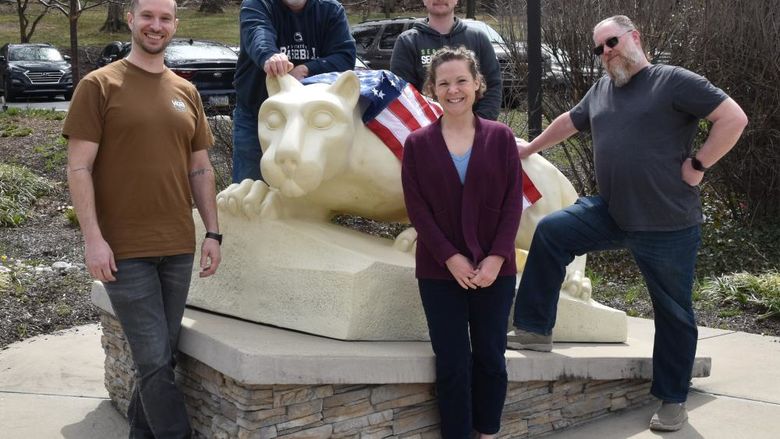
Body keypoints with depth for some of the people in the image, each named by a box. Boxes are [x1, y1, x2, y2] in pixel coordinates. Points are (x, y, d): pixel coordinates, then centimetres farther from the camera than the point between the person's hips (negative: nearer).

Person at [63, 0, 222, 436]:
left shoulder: (186, 92, 12)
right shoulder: (100, 85, -2)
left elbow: (201, 168, 15)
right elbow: (79, 167, -7)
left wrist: (213, 232, 9)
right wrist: (93, 238, -14)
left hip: (178, 246, 5)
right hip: (124, 249, -5)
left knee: (161, 357, 12)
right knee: (154, 360, -2)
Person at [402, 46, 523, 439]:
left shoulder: (501, 137, 2)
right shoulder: (417, 144, 0)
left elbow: (513, 203, -2)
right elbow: (417, 208, -5)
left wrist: (496, 258, -12)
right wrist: (450, 258, -13)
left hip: (494, 269, 1)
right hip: (440, 272, -1)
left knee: (491, 358, 8)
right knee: (453, 363, 4)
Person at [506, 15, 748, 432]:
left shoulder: (674, 81, -10)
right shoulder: (601, 90, 11)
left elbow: (734, 118, -15)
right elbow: (568, 122, 27)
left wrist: (697, 164, -14)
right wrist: (529, 148, 35)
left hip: (669, 225, -6)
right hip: (610, 212, 6)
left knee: (672, 312, 7)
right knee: (550, 231, -7)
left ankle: (673, 399, 24)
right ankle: (535, 330, 3)